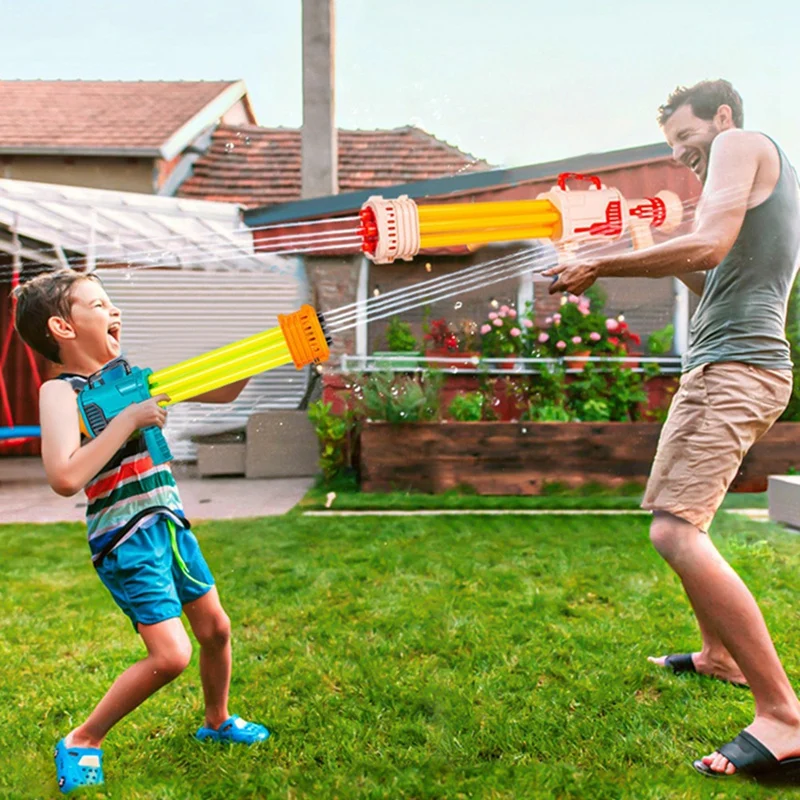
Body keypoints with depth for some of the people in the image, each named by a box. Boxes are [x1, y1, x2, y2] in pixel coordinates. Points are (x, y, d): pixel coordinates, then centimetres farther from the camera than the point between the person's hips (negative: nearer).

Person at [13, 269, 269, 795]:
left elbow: (221, 393, 12)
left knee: (216, 628, 14)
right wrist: (127, 420, -23)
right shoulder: (60, 392, -11)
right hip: (126, 541, -7)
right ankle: (82, 742, 11)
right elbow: (65, 478, -26)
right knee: (171, 655, -12)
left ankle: (218, 721, 39)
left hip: (171, 526, 7)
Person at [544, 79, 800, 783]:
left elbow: (707, 246, -19)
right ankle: (721, 654, 31)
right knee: (671, 516, 20)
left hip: (734, 367, -11)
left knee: (677, 529, -23)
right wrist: (666, 257, 16)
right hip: (721, 367, 11)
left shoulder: (743, 144, -1)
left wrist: (600, 267, -14)